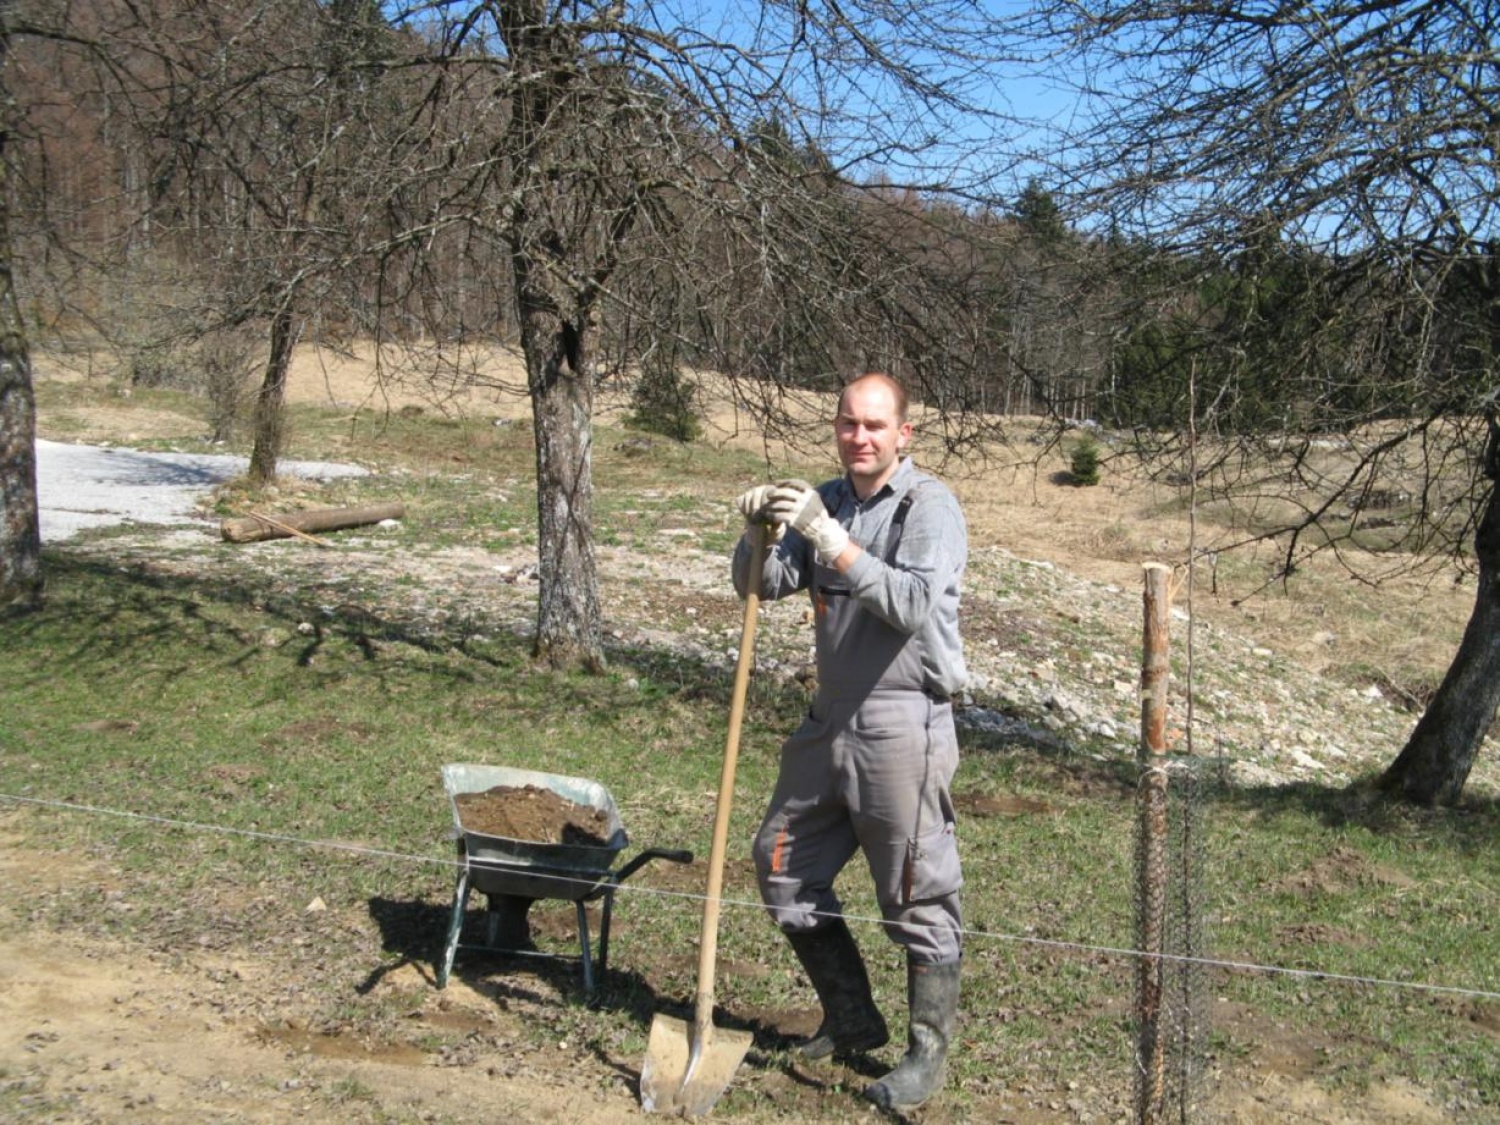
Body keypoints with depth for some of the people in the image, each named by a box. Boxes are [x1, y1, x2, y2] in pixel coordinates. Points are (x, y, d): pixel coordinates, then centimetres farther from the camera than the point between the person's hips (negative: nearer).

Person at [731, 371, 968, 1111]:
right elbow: (761, 586, 6)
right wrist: (759, 533, -15)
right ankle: (853, 1021, 29)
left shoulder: (929, 507, -10)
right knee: (784, 863, 14)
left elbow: (912, 604, -25)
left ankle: (927, 1054, 18)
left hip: (902, 723, -8)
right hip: (831, 717, 8)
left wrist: (828, 538, -29)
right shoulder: (827, 501, 10)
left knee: (918, 896, 0)